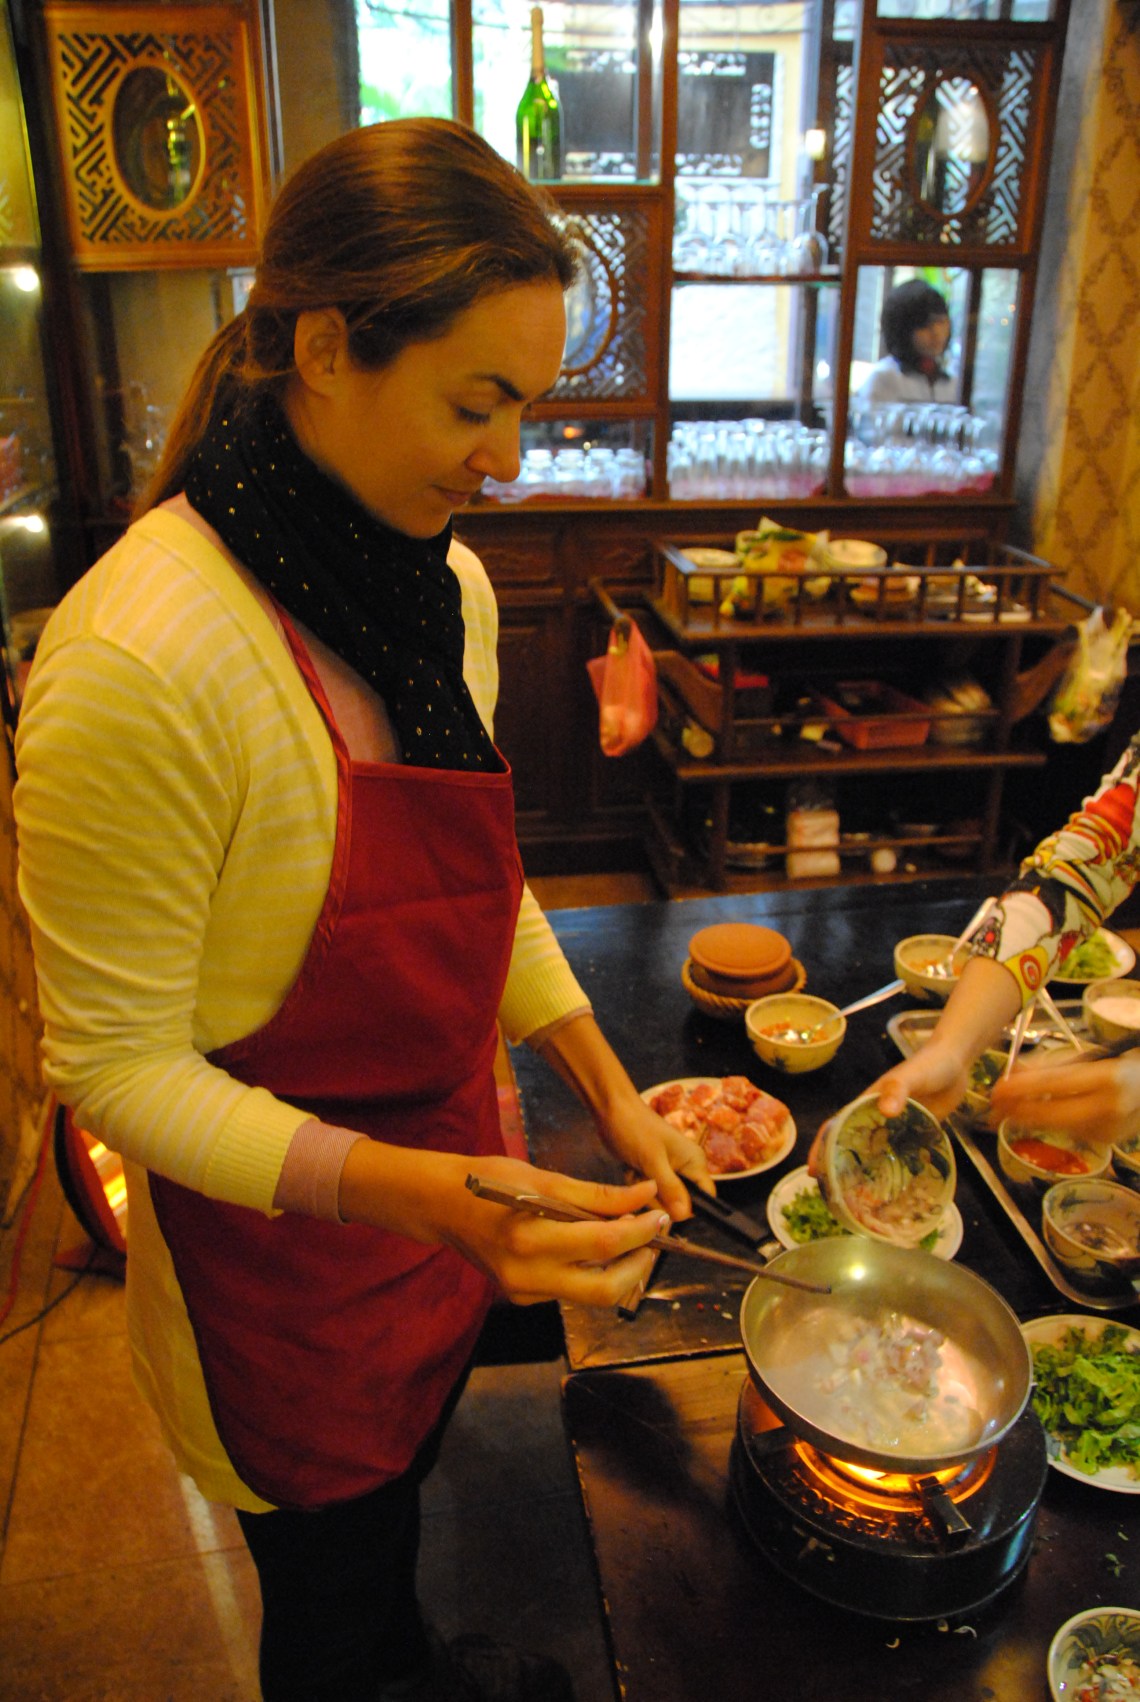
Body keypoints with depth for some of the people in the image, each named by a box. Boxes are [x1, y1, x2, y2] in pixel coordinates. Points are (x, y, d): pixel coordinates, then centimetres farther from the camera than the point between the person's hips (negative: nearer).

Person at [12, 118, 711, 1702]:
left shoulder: (446, 587, -6)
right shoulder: (136, 665, -31)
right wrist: (422, 1195, -34)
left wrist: (609, 1091, 2)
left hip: (447, 1169, 7)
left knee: (409, 1468, 34)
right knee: (329, 1574, 22)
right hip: (278, 1229, -7)